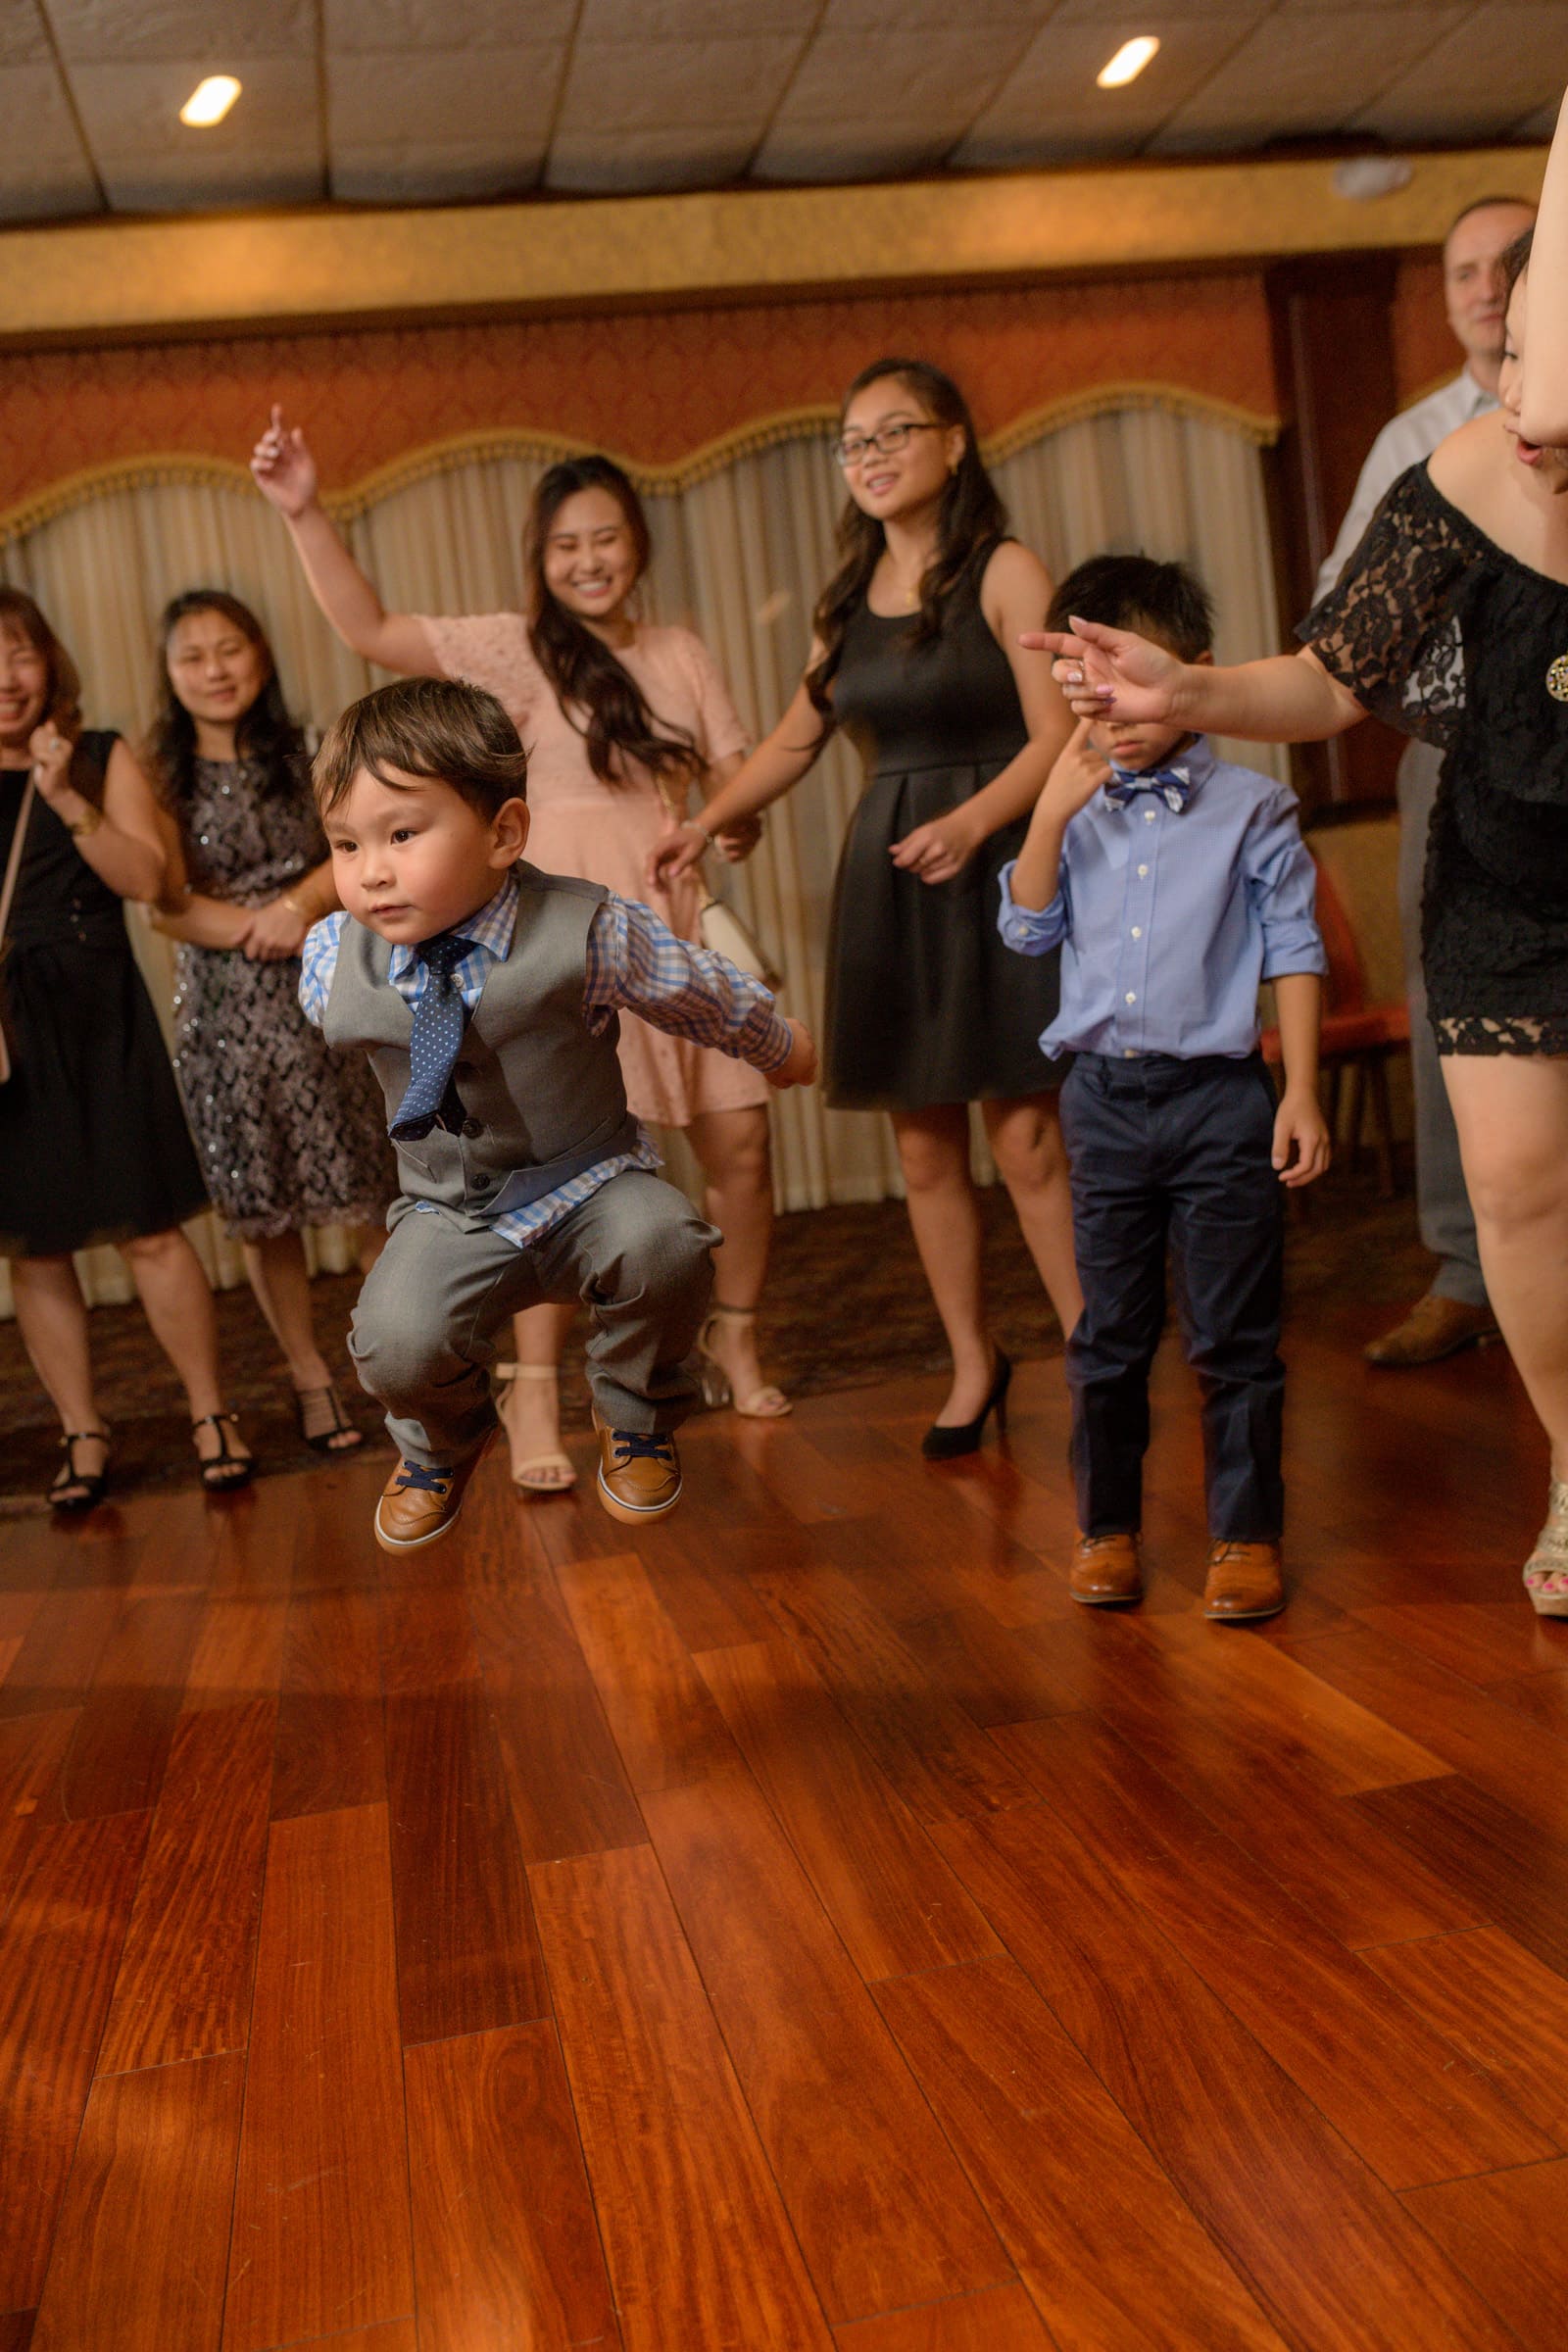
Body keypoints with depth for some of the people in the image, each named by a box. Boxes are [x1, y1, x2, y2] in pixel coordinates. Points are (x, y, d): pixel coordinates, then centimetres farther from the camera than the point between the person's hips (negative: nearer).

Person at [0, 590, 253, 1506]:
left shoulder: (101, 757, 6)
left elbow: (147, 879, -5)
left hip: (99, 1018, -1)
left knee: (148, 1229, -3)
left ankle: (212, 1416, 9)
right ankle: (84, 1436, 15)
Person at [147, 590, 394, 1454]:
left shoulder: (307, 755, 6)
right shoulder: (161, 777, 4)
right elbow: (167, 906, -4)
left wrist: (294, 907, -19)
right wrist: (259, 929, -15)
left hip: (323, 995, 0)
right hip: (222, 1007, 0)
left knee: (370, 1193, -2)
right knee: (259, 1206, 3)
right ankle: (310, 1380, 15)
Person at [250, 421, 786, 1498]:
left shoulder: (684, 653, 12)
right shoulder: (517, 648, 1)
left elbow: (735, 774, 12)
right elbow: (372, 630, -8)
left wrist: (738, 822, -10)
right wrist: (306, 514, -18)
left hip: (676, 924, 4)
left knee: (741, 1140, 3)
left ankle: (734, 1340, 27)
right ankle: (534, 1393, -2)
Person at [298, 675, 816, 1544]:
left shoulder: (586, 931, -19)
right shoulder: (333, 961, -12)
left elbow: (700, 992, 1)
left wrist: (781, 1047, 18)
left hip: (585, 1186, -1)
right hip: (449, 1213, 2)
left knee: (660, 1242, -33)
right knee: (395, 1344, -25)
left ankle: (633, 1421, 1)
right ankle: (440, 1442, 16)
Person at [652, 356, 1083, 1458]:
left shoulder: (1004, 573, -3)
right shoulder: (852, 597, 14)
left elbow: (1056, 734, -11)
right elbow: (797, 740, 22)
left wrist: (972, 821, -27)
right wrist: (705, 824, 9)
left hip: (997, 867, -5)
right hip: (887, 875, 5)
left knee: (1027, 1134, -8)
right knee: (925, 1145, 6)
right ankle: (973, 1364, 20)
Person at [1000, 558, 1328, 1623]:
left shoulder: (1251, 809, -2)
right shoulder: (1079, 814, 9)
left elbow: (1296, 954, -2)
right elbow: (1028, 929, 5)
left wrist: (1301, 1093, -7)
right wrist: (1051, 814, -5)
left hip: (1218, 1095, -3)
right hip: (1106, 1096, 3)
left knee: (1233, 1336, 3)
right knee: (1110, 1334, 11)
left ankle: (1247, 1535, 14)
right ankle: (1108, 1527, 24)